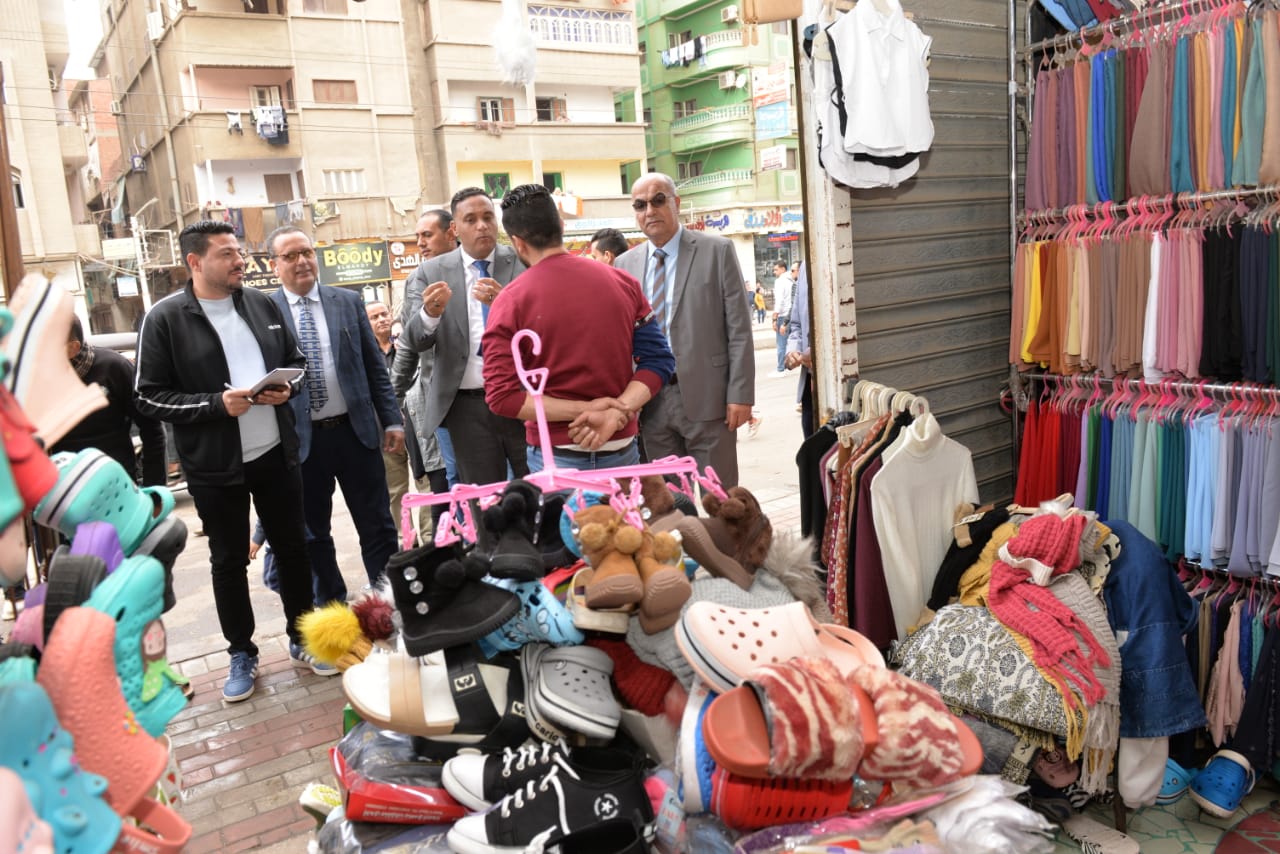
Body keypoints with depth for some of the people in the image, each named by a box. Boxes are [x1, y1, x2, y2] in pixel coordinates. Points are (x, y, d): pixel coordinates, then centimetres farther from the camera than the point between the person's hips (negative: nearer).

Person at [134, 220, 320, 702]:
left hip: (276, 453, 4)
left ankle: (301, 639, 31)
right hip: (214, 466, -3)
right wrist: (217, 404, -21)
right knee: (228, 562, 10)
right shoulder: (165, 319, -10)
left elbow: (296, 360, 14)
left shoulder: (262, 304, 3)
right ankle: (241, 654, 28)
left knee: (292, 548, 13)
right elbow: (149, 397, -10)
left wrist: (286, 388, -7)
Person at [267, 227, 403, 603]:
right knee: (313, 534, 11)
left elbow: (375, 365, 7)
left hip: (356, 430, 2)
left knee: (377, 526, 8)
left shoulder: (348, 302, 6)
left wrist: (392, 419, 3)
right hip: (301, 439, -1)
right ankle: (332, 608, 27)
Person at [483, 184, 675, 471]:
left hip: (555, 456, -3)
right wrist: (616, 412, -13)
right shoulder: (622, 282, 1)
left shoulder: (510, 302, -8)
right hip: (621, 448, 3)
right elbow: (658, 359, -3)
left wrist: (582, 409, -13)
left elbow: (501, 395, -13)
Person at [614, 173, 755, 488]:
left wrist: (740, 394, -10)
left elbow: (739, 328, -4)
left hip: (706, 397, -3)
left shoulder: (717, 251, -1)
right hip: (651, 401, 4)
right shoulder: (625, 264, 10)